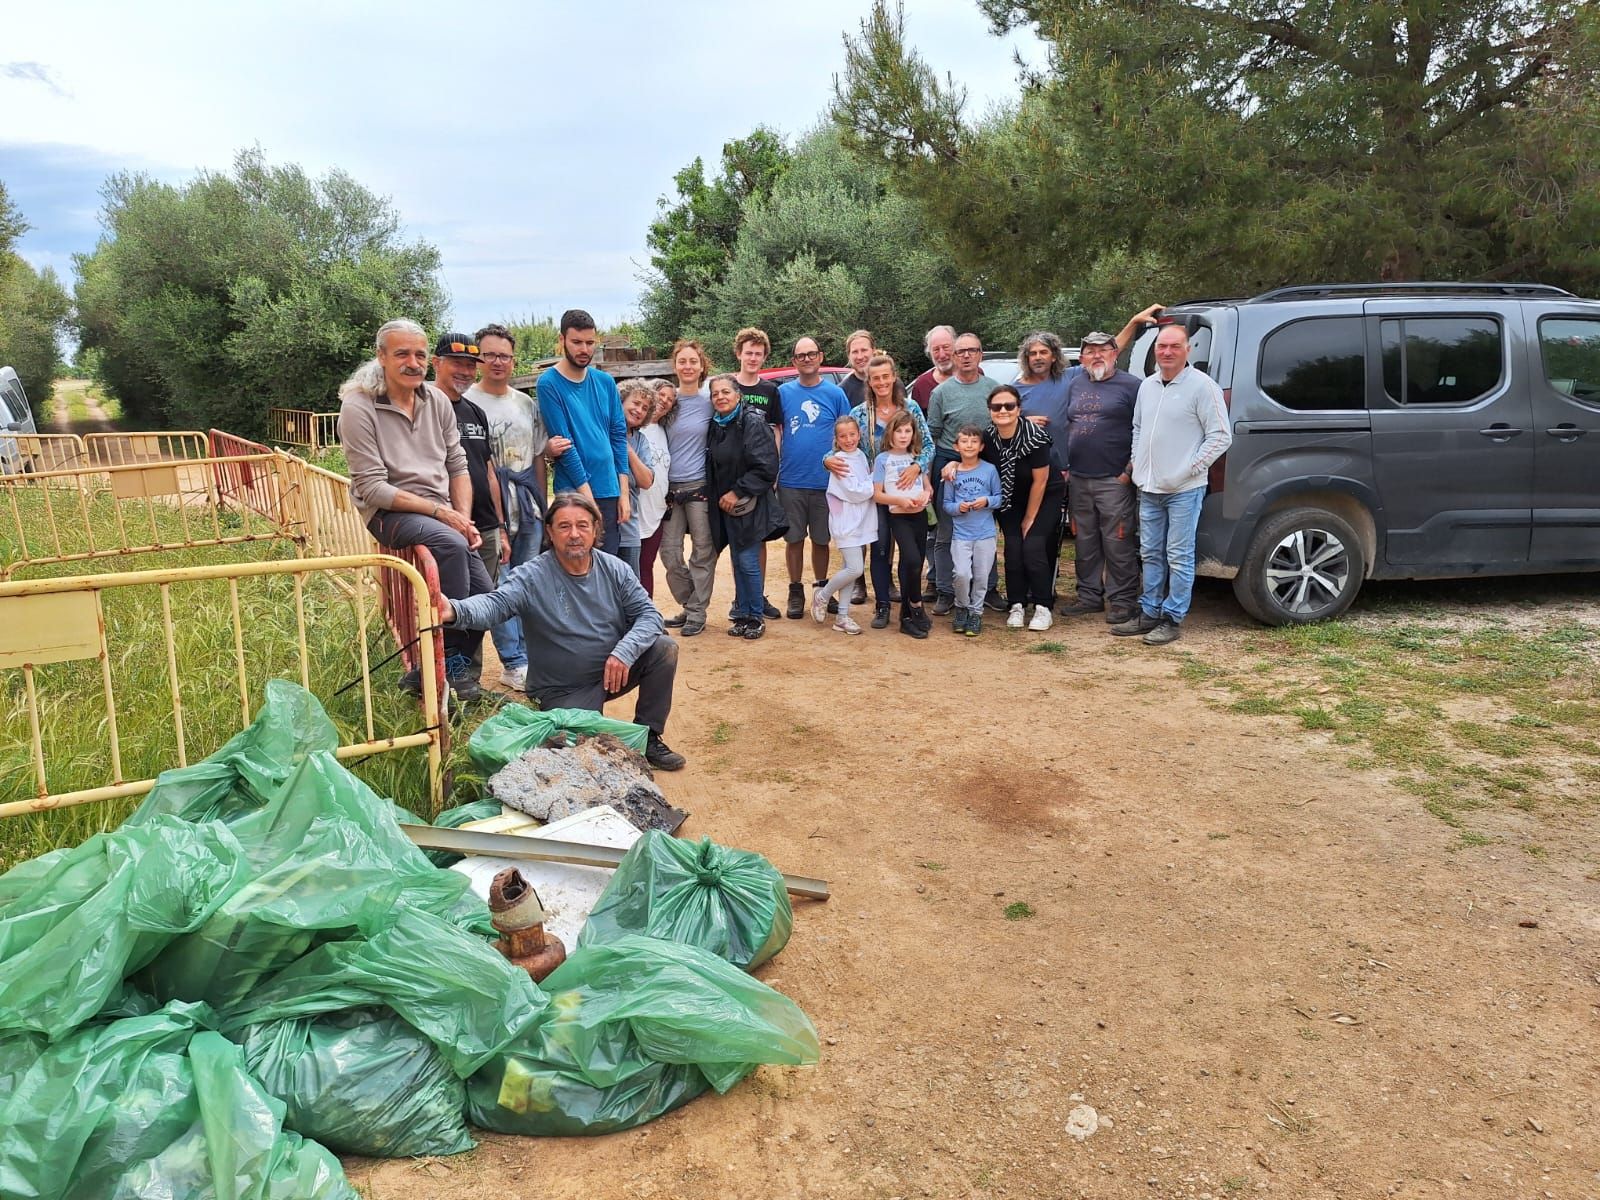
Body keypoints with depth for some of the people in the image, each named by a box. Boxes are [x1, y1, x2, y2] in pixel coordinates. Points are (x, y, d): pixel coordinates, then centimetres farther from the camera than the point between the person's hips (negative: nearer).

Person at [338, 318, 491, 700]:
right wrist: (440, 511, -18)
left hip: (442, 514, 6)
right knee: (451, 543, -34)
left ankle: (427, 674, 12)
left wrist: (464, 518, -5)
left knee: (485, 594, -6)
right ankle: (451, 660, -23)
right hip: (389, 512, -6)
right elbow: (372, 488, -14)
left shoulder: (437, 401, 8)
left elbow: (458, 465, 11)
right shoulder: (358, 408, -9)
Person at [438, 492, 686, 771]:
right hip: (563, 690, -4)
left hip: (614, 672, 4)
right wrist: (454, 611, -58)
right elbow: (494, 604, -34)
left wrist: (624, 652, -30)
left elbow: (648, 614, -10)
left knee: (664, 648, -17)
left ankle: (648, 737, 0)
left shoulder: (615, 569, -6)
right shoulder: (531, 577, -17)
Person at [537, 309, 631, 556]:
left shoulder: (605, 382, 9)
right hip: (574, 494, -5)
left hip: (610, 492, 5)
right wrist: (588, 497, -13)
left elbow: (619, 435, 9)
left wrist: (623, 493, 2)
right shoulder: (549, 384, -6)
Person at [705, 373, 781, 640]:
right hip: (725, 505, 7)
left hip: (749, 505, -7)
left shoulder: (753, 422, -12)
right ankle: (742, 614, 21)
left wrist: (737, 492, -17)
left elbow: (766, 468, -18)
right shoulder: (716, 425, 10)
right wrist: (717, 497, 9)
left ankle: (756, 616, 9)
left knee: (748, 562, -5)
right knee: (737, 562, 12)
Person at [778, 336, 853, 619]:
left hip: (825, 481, 0)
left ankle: (822, 588, 26)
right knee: (794, 539, 7)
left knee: (821, 540, 11)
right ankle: (795, 593, 19)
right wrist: (775, 468, -6)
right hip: (790, 481, 0)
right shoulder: (784, 392, 3)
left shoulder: (835, 393, 2)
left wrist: (831, 459, -9)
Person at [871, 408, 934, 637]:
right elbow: (877, 494, -4)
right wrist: (900, 500, -18)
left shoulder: (917, 458, 12)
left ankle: (907, 617, 14)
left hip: (920, 515, 5)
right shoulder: (883, 459, -1)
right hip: (898, 516, -5)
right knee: (913, 561, -21)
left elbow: (928, 487, 16)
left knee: (914, 565, 5)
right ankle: (917, 608, 0)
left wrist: (926, 495, -7)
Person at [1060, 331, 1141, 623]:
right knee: (1085, 544, 12)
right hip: (1078, 480, 6)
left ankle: (1121, 601, 6)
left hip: (1114, 480, -6)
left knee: (1118, 544, -3)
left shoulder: (1130, 386, -3)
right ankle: (1089, 596, 22)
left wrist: (1129, 472, -12)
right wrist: (1065, 467, 11)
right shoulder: (1075, 386, 15)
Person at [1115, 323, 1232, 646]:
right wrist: (1135, 461, 12)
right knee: (1151, 554, 13)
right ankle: (1149, 613, 22)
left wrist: (1191, 467, -14)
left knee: (1179, 557, -2)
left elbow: (1221, 435, -10)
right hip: (1149, 488, 7)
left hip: (1184, 490, -7)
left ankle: (1172, 619, 5)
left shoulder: (1202, 386, -9)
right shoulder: (1147, 386, 12)